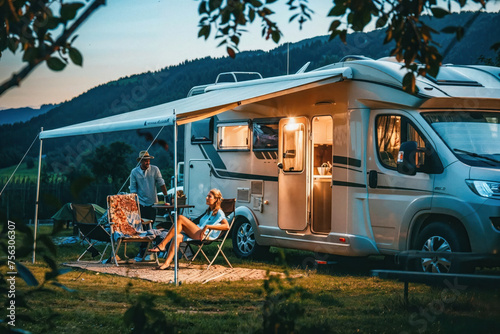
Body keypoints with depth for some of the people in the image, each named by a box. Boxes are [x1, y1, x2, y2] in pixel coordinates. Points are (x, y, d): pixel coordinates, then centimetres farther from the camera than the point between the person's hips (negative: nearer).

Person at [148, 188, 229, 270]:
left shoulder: (219, 213, 4)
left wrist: (207, 226, -15)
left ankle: (162, 245, -21)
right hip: (196, 234, 8)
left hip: (204, 235, -8)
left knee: (180, 218, -19)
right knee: (178, 237, -21)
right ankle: (167, 263, -29)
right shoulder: (208, 211, 31)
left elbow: (226, 226, -11)